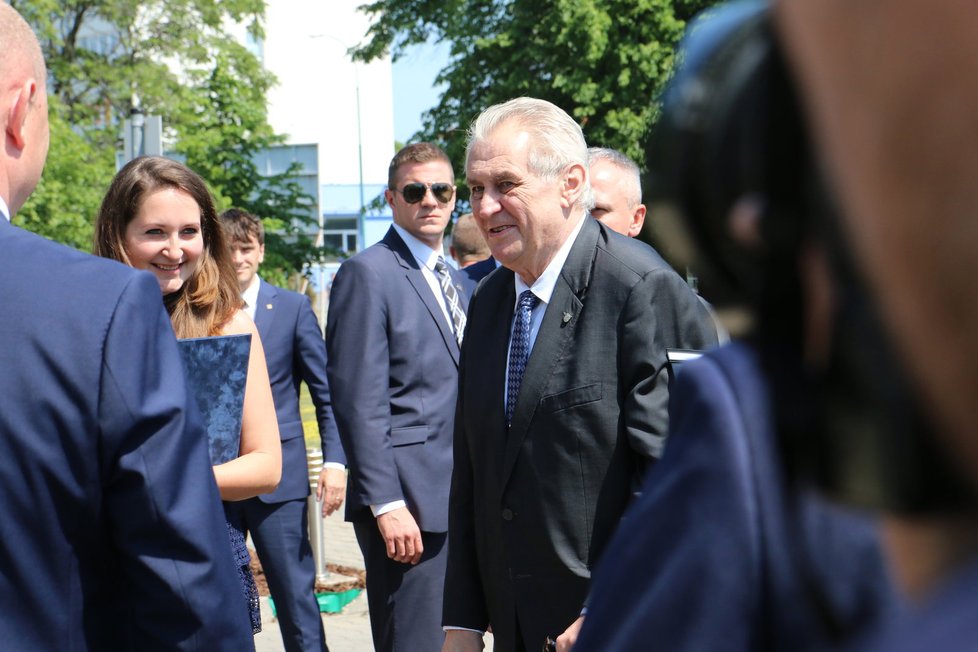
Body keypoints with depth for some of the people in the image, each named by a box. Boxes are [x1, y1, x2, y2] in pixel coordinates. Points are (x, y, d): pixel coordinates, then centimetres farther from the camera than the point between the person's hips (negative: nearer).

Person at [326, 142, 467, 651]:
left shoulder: (456, 281, 19)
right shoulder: (367, 274, -7)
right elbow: (359, 403, -14)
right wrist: (386, 504, -19)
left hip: (458, 501, 8)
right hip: (406, 502, -8)